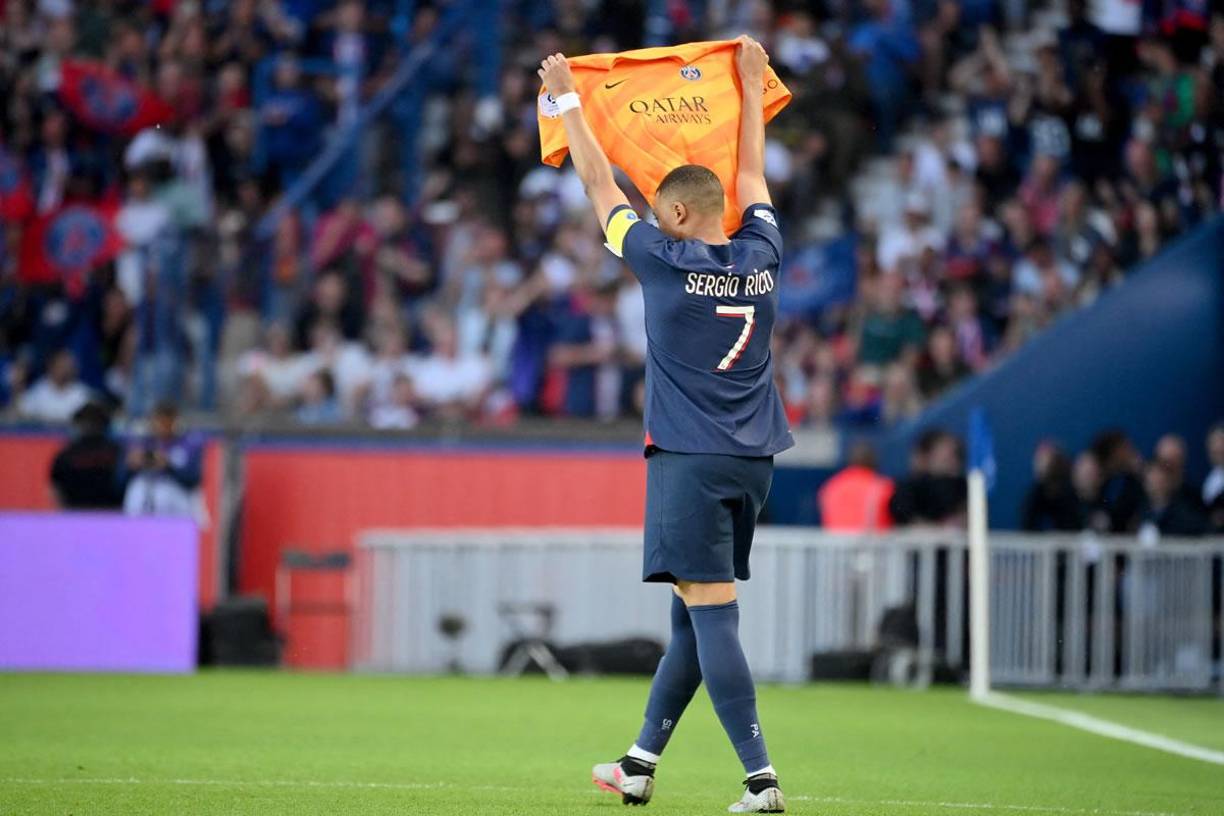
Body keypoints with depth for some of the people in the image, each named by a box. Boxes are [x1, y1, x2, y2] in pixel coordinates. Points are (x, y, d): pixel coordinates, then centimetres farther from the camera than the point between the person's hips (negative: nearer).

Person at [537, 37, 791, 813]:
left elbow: (601, 185, 3)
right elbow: (751, 176, 23)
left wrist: (567, 100, 15)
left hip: (690, 460, -7)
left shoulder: (665, 260, -7)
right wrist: (752, 87, 36)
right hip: (752, 462, 7)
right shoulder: (762, 257, 6)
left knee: (711, 613, -10)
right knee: (697, 613, 13)